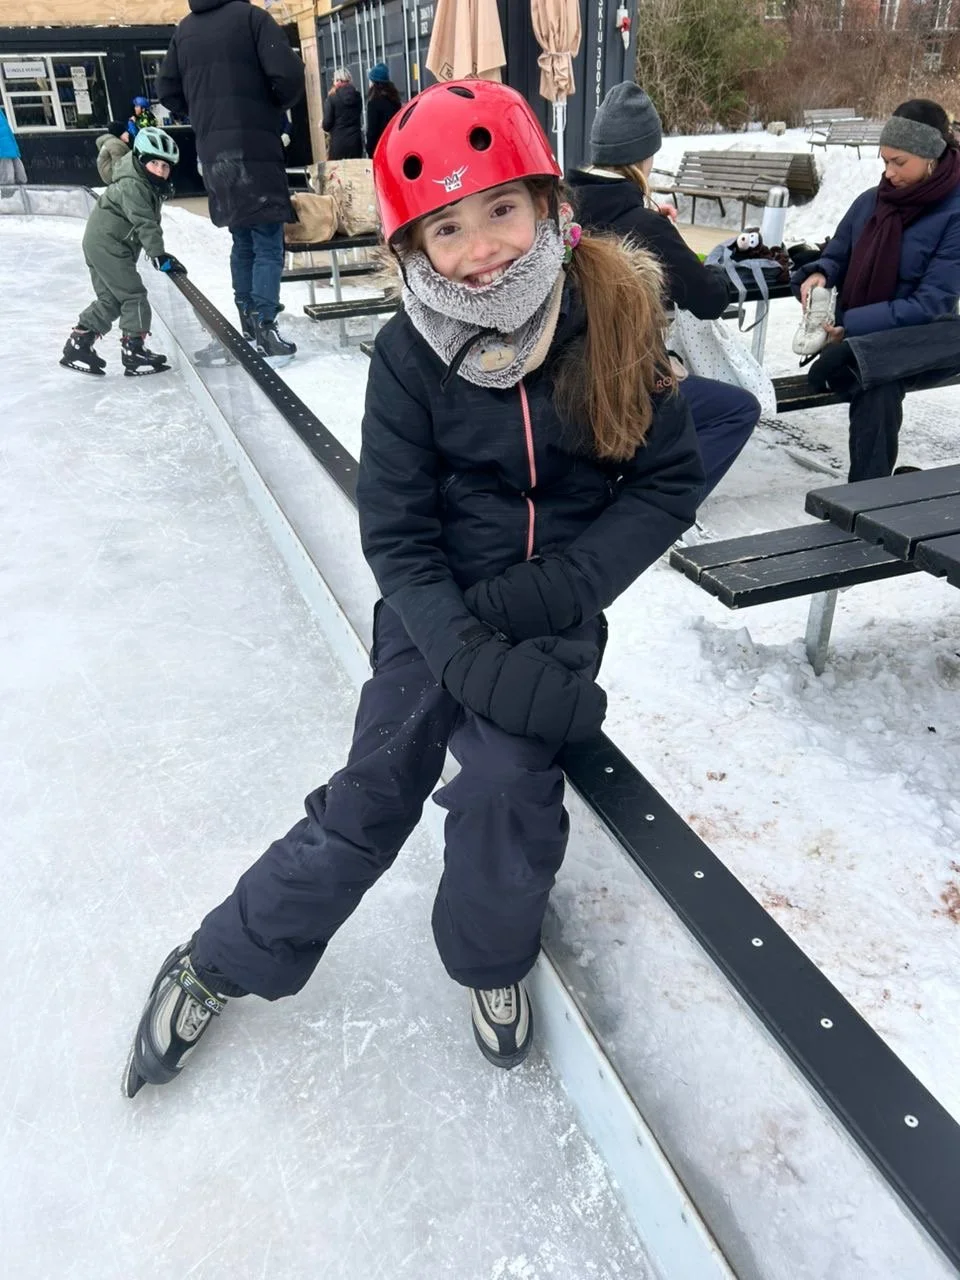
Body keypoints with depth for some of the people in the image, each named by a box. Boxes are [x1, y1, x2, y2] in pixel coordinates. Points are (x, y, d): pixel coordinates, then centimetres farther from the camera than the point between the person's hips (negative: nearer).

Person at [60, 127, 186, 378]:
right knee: (133, 295, -9)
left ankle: (77, 347, 17)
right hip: (106, 244, -10)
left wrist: (157, 252, 10)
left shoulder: (150, 186, 11)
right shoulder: (132, 185, -18)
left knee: (111, 300, 13)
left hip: (101, 245, 10)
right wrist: (159, 255, -36)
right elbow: (144, 224, -29)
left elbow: (149, 222, 16)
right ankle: (133, 352, -7)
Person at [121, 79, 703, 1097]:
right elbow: (396, 536, -11)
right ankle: (222, 961, 22)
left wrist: (568, 585, -17)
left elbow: (668, 481, -5)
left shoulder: (612, 316, -9)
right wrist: (471, 658, -23)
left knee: (507, 778, -21)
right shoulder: (410, 355, -11)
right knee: (368, 802, -2)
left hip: (556, 602, 1)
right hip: (439, 603, 0)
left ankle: (490, 958, 11)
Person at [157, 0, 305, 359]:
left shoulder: (184, 29, 13)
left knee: (242, 242, 16)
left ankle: (248, 319, 20)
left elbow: (167, 90, 16)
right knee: (268, 245, -5)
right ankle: (264, 326, -13)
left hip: (213, 152, 6)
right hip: (255, 149, -6)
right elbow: (288, 74, -14)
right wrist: (279, 104, 5)